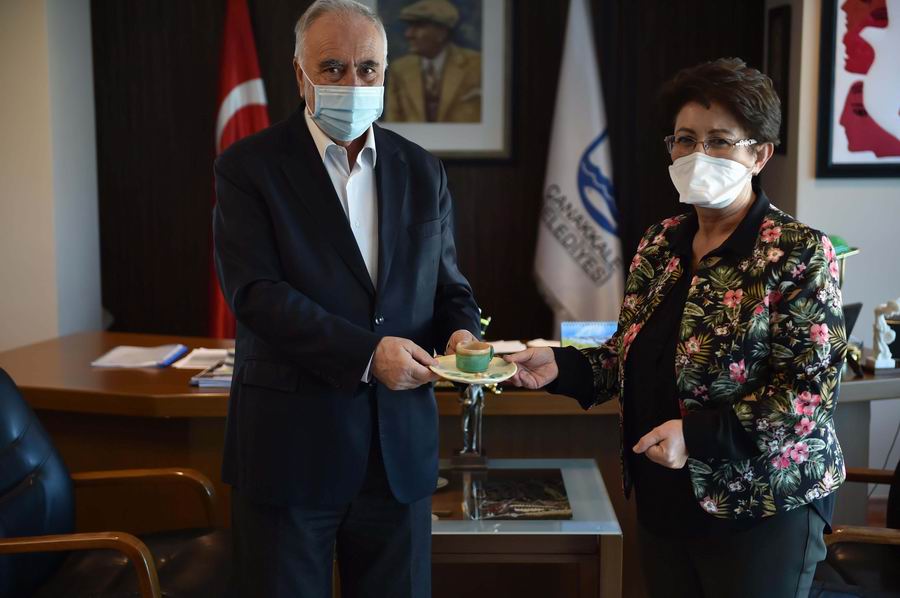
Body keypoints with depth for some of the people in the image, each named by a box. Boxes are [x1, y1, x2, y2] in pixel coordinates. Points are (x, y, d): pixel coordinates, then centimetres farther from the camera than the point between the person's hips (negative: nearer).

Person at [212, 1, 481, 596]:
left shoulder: (423, 171, 9)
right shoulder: (249, 167, -4)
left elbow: (448, 284, 14)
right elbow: (255, 291, -15)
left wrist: (462, 332, -9)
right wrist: (366, 353, -22)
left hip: (400, 450, 4)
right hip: (289, 448, -3)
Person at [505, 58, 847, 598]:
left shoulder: (800, 254, -13)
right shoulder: (659, 245, 5)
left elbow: (812, 389, -17)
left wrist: (698, 435, -25)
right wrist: (562, 366, -5)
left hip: (760, 507, -5)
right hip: (662, 500, 6)